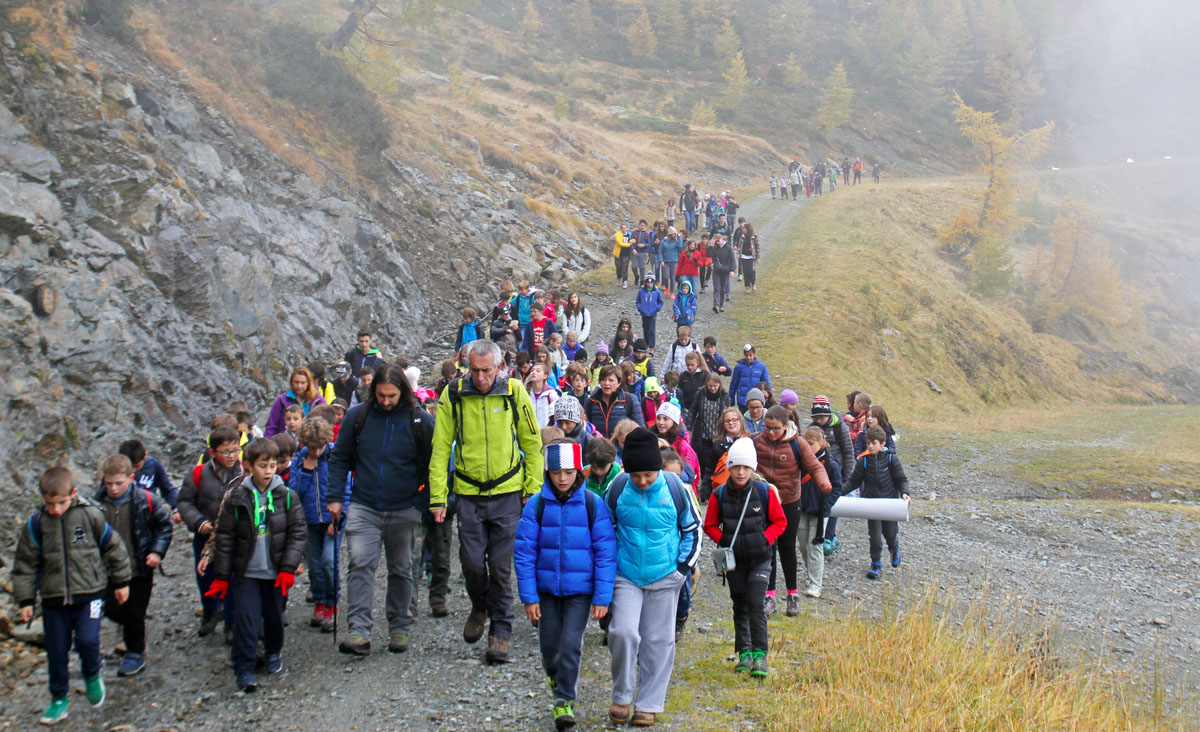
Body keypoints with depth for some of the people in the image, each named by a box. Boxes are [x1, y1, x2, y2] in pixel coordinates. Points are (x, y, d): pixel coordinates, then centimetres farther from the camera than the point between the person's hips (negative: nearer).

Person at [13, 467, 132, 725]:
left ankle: (92, 675, 17)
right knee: (56, 650, 7)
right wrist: (25, 600, 3)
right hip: (53, 597, 2)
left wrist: (121, 581, 12)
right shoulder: (35, 525, -3)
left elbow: (113, 547, 6)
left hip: (89, 592, -2)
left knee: (87, 640, -15)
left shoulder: (90, 516, -7)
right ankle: (59, 698, 25)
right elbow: (26, 564, 6)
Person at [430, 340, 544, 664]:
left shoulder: (514, 392, -4)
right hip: (469, 494, 1)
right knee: (472, 562, 3)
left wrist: (534, 492, 2)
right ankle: (479, 607, 33)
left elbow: (533, 445, 5)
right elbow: (440, 449, 1)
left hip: (507, 493, -1)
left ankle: (501, 630, 14)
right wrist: (437, 497, -3)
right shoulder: (453, 395, -4)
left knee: (501, 565, 1)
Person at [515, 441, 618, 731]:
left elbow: (606, 553, -4)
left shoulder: (593, 504, -7)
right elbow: (524, 552, -1)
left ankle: (565, 700, 8)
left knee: (570, 645, -8)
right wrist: (529, 596, -4)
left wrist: (602, 597, -7)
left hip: (580, 590, -2)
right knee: (549, 645, 10)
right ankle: (555, 676, 41)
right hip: (546, 588, 2)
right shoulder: (536, 505, -5)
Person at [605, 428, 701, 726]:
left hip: (664, 577, 0)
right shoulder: (618, 487, -7)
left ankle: (648, 704, 19)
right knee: (623, 632, -13)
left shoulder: (674, 487, -9)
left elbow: (692, 528, 6)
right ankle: (622, 696, 8)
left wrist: (684, 566, 1)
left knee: (658, 641, 6)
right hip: (626, 576, 0)